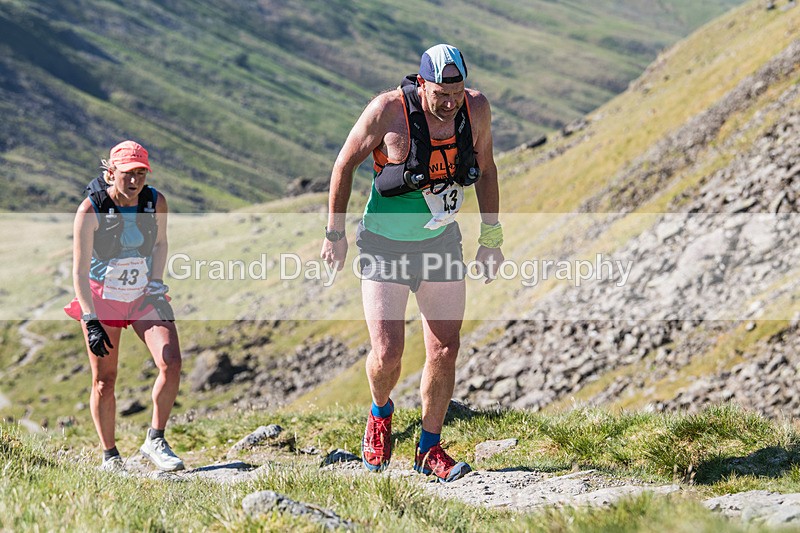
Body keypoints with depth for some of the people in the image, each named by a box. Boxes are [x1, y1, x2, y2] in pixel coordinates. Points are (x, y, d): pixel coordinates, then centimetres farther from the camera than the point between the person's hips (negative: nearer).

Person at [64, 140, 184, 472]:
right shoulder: (90, 210, -19)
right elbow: (79, 272, -19)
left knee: (171, 364, -16)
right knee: (104, 381, 1)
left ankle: (155, 442, -3)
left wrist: (155, 284, 2)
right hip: (101, 298, -2)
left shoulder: (156, 202, -9)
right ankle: (109, 457, 17)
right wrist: (91, 322, -25)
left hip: (145, 296, 3)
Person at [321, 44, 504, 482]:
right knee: (387, 354, -11)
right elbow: (344, 165, -8)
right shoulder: (387, 111, -22)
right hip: (385, 245, -3)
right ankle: (381, 413, 23)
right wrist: (334, 234, -3)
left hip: (442, 243, 3)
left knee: (444, 351, 1)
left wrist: (491, 236, 9)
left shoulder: (476, 108, -10)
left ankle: (430, 449, 19)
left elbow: (485, 169, 8)